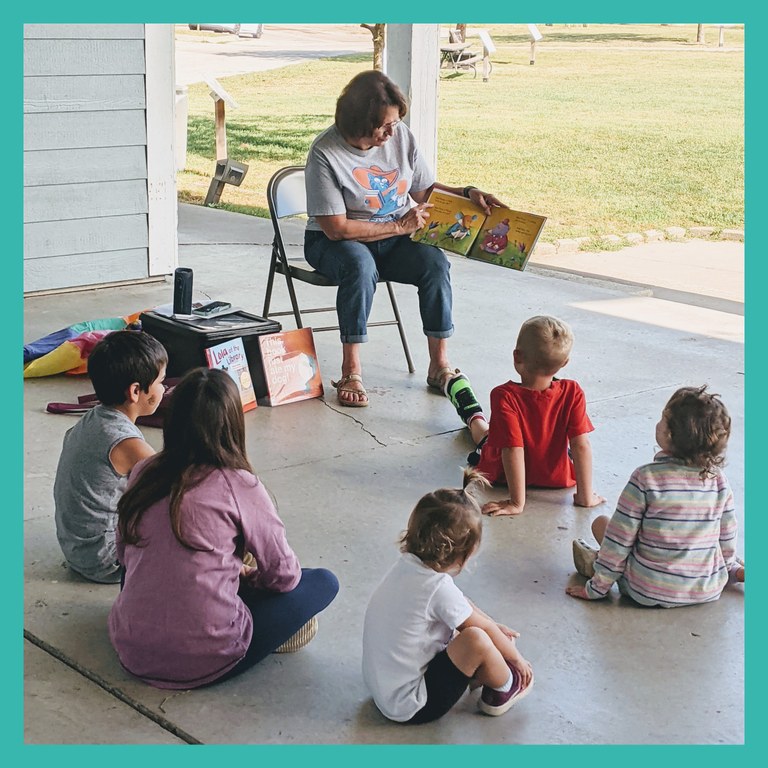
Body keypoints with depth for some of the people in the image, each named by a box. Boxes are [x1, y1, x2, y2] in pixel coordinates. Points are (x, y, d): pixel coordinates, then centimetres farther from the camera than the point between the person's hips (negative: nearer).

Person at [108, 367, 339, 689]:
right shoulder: (238, 486, -12)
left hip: (132, 652, 5)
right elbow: (284, 575, -3)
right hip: (204, 662, -5)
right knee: (323, 581, 7)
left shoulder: (143, 473, 1)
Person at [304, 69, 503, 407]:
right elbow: (336, 228, -21)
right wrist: (399, 226, -20)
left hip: (395, 239, 4)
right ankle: (351, 372, -29)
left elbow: (426, 190, 9)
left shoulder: (401, 136, -4)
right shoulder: (325, 153, -20)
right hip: (334, 243, -4)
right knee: (360, 265, -38)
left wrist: (468, 193, -8)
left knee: (435, 262, -25)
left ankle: (439, 364, -17)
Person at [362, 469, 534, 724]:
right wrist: (517, 659, 6)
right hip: (411, 707, -9)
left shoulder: (406, 564, -3)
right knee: (477, 639, -21)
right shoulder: (439, 589, -28)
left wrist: (493, 626, 23)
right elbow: (485, 628, -10)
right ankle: (504, 688, 7)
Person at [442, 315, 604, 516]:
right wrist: (585, 497, -17)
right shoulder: (572, 393, -27)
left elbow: (513, 451, -33)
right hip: (557, 478, 1)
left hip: (502, 476, -1)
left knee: (485, 432, 33)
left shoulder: (504, 397, -34)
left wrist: (516, 503, -28)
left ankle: (473, 417, 66)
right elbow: (581, 445, -25)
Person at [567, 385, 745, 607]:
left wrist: (597, 588, -2)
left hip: (649, 592, -3)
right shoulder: (719, 480, -6)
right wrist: (732, 568, 25)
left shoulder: (646, 477, -17)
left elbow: (619, 538, -12)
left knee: (600, 522, 13)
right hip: (708, 592, 4)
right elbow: (727, 538, 5)